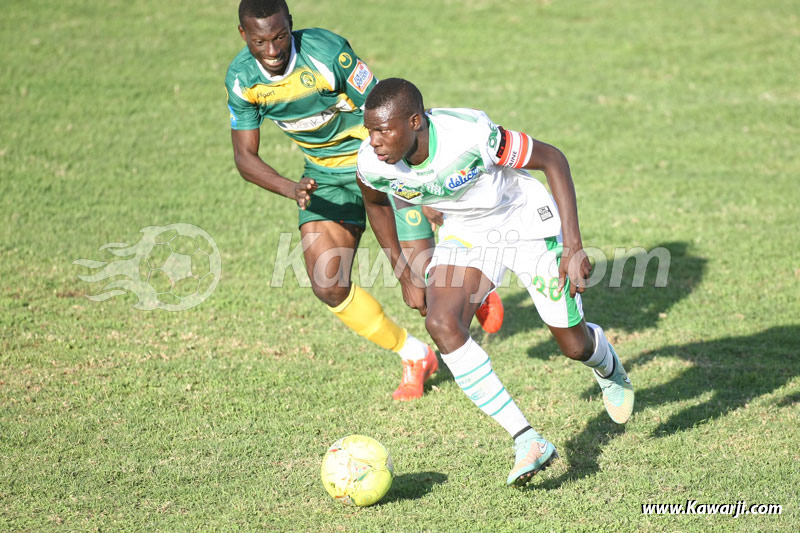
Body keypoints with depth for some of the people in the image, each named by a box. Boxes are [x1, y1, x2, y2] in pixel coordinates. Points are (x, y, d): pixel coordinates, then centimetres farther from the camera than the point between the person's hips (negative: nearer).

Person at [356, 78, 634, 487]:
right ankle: (527, 441, -17)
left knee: (574, 345, 5)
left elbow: (552, 159, -24)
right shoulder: (373, 165, -23)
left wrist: (574, 247, -27)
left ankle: (609, 369, 47)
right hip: (465, 233, 3)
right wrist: (405, 275, 2)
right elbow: (376, 203, 3)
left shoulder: (470, 135, -37)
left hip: (526, 222, -3)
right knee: (441, 323, -24)